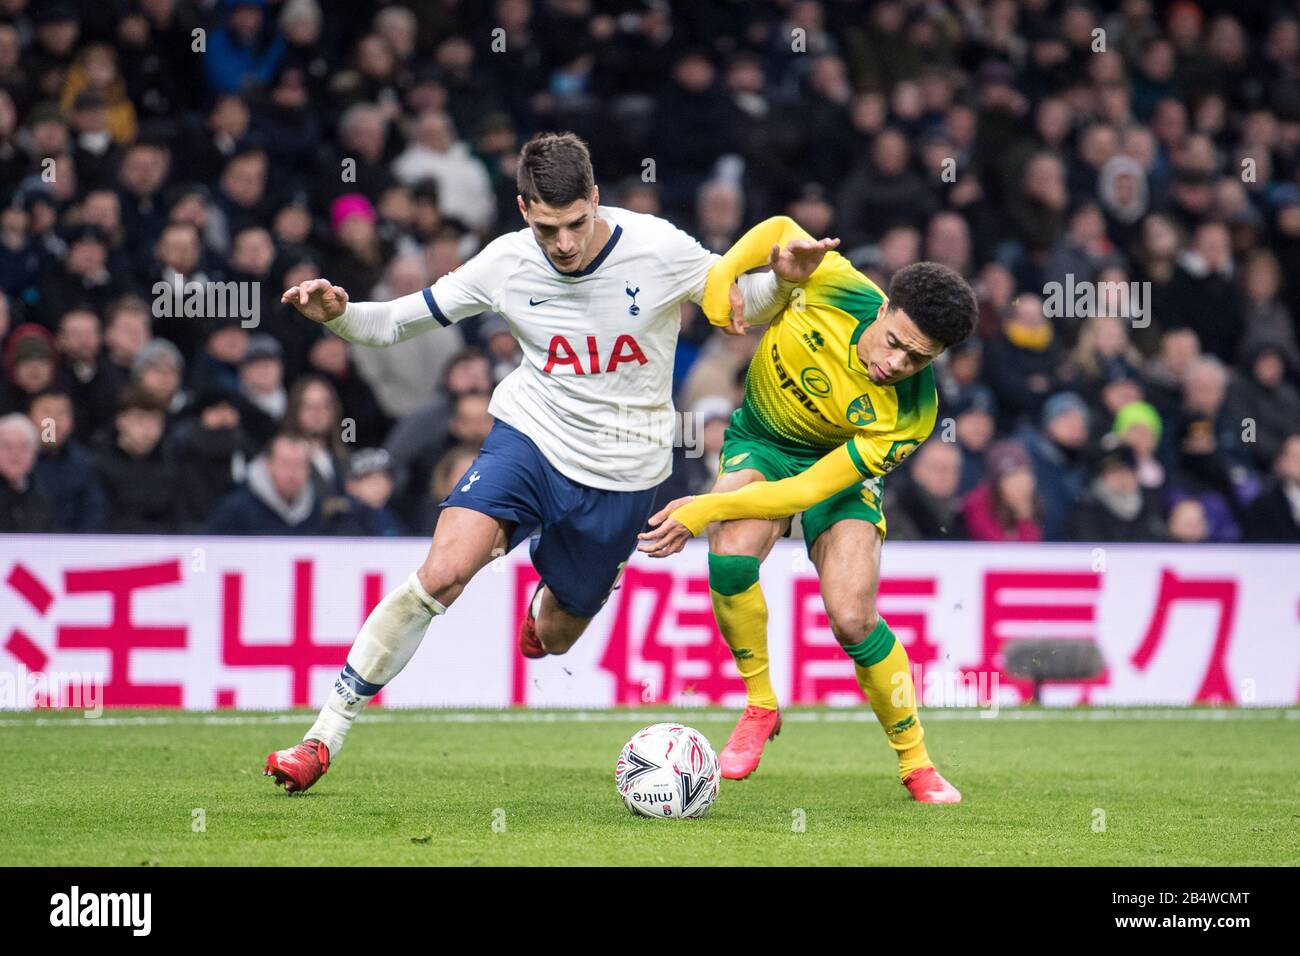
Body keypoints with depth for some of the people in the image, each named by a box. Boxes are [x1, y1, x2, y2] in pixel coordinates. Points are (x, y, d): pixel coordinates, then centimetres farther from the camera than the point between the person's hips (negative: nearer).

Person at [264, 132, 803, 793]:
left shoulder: (658, 249, -15)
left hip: (622, 473, 0)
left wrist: (783, 277, -22)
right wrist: (336, 314, -22)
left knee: (555, 637, 12)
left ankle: (549, 603, 55)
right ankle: (326, 733, -17)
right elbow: (397, 321, -1)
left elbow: (746, 305, 1)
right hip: (530, 439, 0)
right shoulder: (507, 263, -11)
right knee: (441, 573, -24)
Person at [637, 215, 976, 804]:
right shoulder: (838, 286, -30)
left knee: (851, 618, -19)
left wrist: (708, 508, -36)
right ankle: (759, 706, -5)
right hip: (761, 440, 2)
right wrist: (721, 279, -20)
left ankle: (916, 764, 3)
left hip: (839, 469, -2)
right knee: (730, 556, -28)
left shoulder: (908, 416, -33)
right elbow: (781, 230, -7)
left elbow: (810, 490, -33)